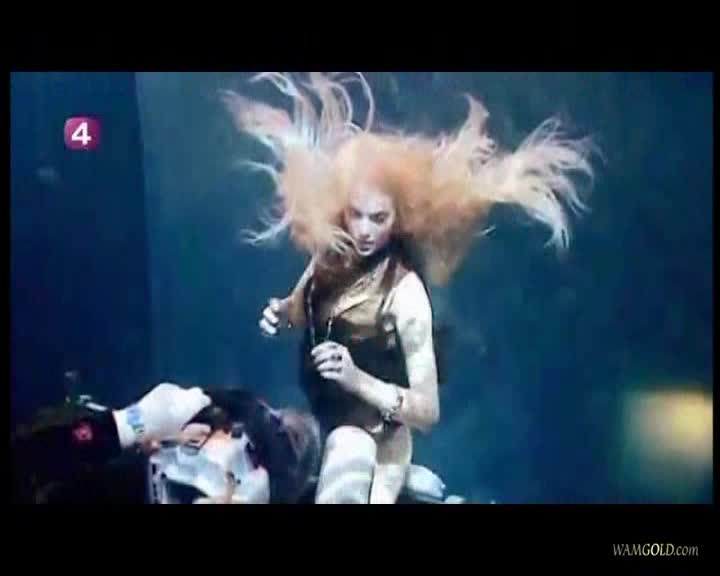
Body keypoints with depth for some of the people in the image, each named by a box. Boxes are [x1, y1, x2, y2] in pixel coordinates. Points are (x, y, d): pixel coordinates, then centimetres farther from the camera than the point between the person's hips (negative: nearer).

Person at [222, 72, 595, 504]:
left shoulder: (405, 291, -22)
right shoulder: (329, 258, -7)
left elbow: (428, 410, -21)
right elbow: (302, 309, 16)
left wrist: (356, 379, -33)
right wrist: (280, 313, -6)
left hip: (371, 439, -6)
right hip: (317, 421, 6)